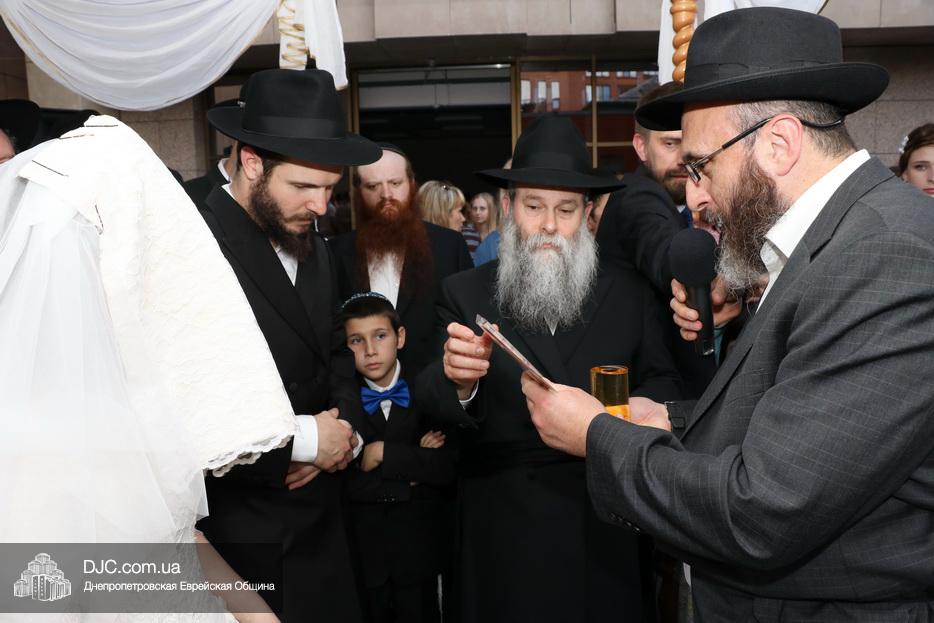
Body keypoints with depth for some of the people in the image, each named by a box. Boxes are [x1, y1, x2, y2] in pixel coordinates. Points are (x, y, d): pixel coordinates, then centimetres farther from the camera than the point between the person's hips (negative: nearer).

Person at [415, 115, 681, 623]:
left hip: (604, 521, 2)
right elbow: (431, 401, -12)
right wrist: (459, 383, -34)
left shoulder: (628, 292, 2)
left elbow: (661, 383, 5)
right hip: (503, 527, -1)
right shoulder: (464, 294, -3)